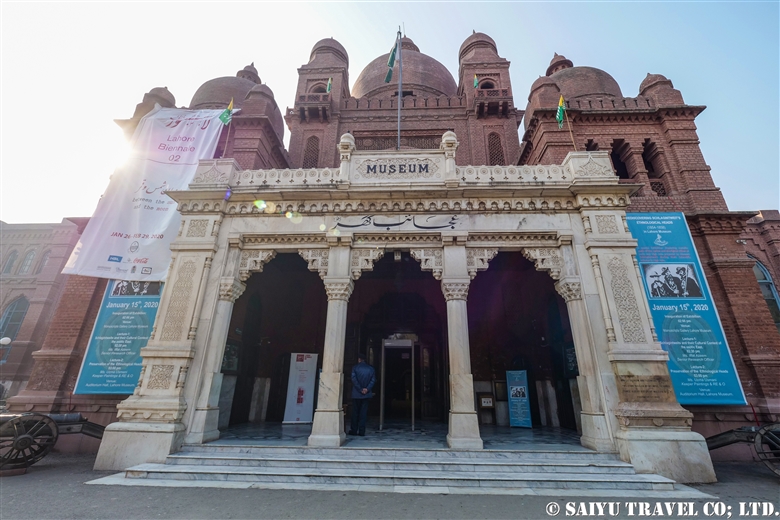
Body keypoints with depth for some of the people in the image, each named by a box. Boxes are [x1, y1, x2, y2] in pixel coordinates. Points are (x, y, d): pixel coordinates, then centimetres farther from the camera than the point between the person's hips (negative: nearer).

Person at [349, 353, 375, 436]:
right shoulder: (371, 368, 4)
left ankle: (354, 430, 14)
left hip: (356, 394, -2)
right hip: (366, 394, 2)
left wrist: (360, 389, -9)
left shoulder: (355, 367, -3)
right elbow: (373, 380, -3)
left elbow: (354, 379, -11)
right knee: (363, 413, 6)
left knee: (355, 412, 10)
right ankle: (361, 431, 5)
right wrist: (367, 389, -9)